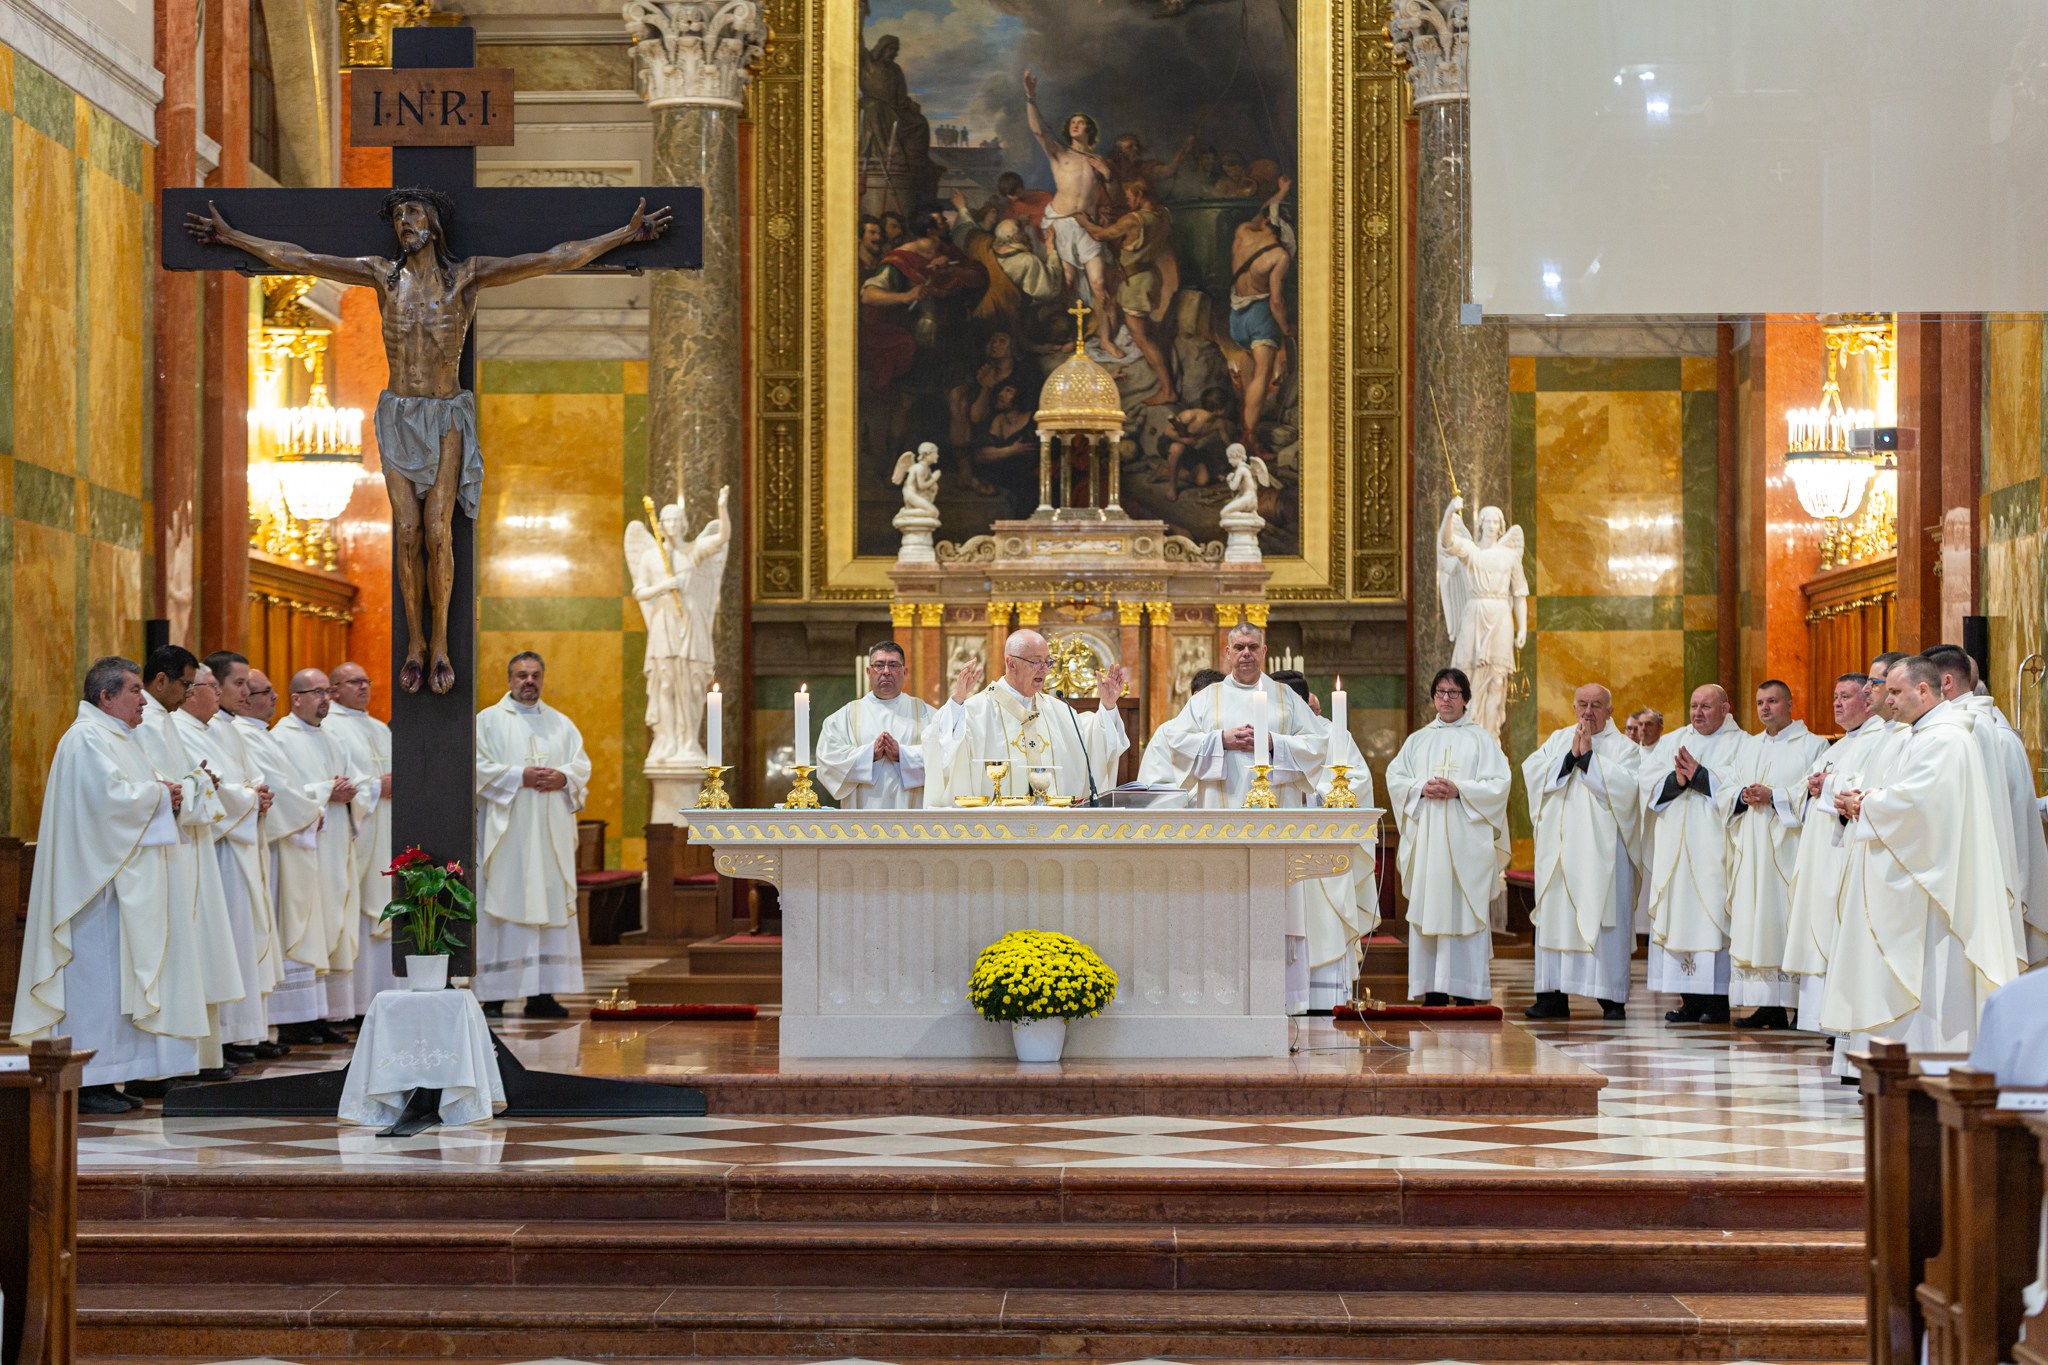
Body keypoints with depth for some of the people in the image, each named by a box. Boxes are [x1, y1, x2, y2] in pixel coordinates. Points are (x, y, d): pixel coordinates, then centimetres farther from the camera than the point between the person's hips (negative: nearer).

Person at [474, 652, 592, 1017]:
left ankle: (542, 993, 0)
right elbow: (479, 766, -5)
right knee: (502, 905, -7)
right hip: (505, 830, -4)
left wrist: (563, 777, -10)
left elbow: (582, 765, 11)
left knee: (550, 902, -1)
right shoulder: (488, 720, 6)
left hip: (550, 830, 4)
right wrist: (520, 776, -16)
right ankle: (493, 995, -7)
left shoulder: (561, 723, 17)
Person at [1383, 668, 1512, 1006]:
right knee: (1428, 910, -1)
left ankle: (1466, 990, -7)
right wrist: (1421, 788, -9)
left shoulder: (1481, 740, 8)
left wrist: (1459, 790, -14)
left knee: (1465, 910, -7)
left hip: (1466, 837, -3)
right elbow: (1395, 778, 10)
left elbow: (1499, 783, -2)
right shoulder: (1417, 740, 17)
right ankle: (1433, 990, 0)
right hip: (1426, 836, 3)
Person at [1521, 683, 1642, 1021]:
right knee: (1555, 914, 1)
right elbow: (1532, 774, 1)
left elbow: (1625, 787, -13)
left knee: (1604, 916, -6)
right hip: (1559, 847, 4)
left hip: (1602, 849, -4)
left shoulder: (1625, 748, 5)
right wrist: (1570, 757, -8)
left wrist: (1588, 756, -11)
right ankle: (1554, 996, 4)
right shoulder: (1557, 740, 16)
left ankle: (1612, 998, -2)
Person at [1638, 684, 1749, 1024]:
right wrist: (1676, 780, -11)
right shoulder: (1671, 741, 18)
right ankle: (1691, 1002, 4)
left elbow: (1740, 787, -11)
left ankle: (1718, 1001, -5)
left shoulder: (1741, 744, 4)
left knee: (1713, 916, -8)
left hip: (1715, 846, -5)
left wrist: (1699, 776, -14)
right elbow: (1646, 779, 7)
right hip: (1676, 848, 5)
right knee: (1679, 916, 0)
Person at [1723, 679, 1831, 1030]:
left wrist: (1774, 797, -15)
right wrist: (1743, 796, -3)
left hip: (1787, 847, -6)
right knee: (1752, 922, 0)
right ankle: (1764, 1005, 1)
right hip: (1752, 850, 6)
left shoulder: (1812, 745, 2)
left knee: (1786, 923, -10)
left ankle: (1786, 1005, -10)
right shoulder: (1750, 748, 21)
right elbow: (1729, 792, 19)